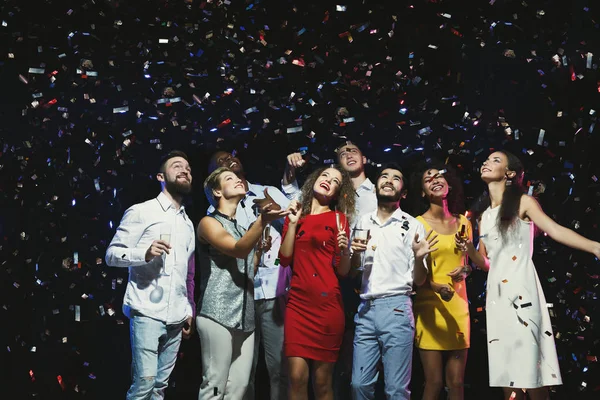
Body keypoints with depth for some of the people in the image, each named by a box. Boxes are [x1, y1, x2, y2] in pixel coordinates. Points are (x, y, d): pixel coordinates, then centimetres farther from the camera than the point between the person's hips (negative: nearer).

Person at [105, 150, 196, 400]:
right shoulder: (141, 212, 0)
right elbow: (111, 254, -4)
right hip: (147, 312, -6)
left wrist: (190, 310, 18)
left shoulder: (188, 223, 19)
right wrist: (145, 253, -21)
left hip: (176, 317, 6)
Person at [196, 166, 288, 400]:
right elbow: (238, 250, -18)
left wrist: (260, 249, 12)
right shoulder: (209, 223, 0)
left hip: (245, 318, 7)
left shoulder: (243, 229, 22)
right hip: (218, 316, -7)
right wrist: (263, 220, -30)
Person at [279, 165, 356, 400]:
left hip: (327, 304, -2)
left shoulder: (338, 218, 5)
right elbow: (285, 258, 2)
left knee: (322, 381, 1)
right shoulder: (296, 215, 13)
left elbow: (343, 271, 0)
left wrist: (344, 251, -18)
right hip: (297, 303, 2)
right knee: (297, 376, -6)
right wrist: (293, 223, -2)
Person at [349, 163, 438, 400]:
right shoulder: (363, 223, 13)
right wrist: (355, 252, 0)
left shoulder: (412, 226, 2)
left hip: (396, 308, -4)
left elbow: (419, 281, 2)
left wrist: (419, 257, -18)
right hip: (365, 309, 4)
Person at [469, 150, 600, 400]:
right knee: (507, 371, 5)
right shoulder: (484, 216, 17)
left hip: (521, 290, -6)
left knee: (530, 368, -9)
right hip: (495, 294, 6)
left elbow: (555, 230, -15)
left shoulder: (523, 203, 1)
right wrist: (469, 249, -3)